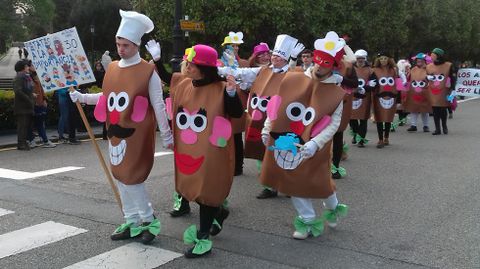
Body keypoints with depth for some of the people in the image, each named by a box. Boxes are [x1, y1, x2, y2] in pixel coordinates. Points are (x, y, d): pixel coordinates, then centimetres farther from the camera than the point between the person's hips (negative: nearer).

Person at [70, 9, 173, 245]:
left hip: (136, 134, -7)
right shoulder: (112, 68, 8)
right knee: (121, 178, 11)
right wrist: (81, 97, 8)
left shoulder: (148, 71, -10)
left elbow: (158, 106, -8)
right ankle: (132, 223, 24)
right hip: (116, 133, 7)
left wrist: (167, 136, -7)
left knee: (131, 177, -7)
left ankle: (150, 221, 12)